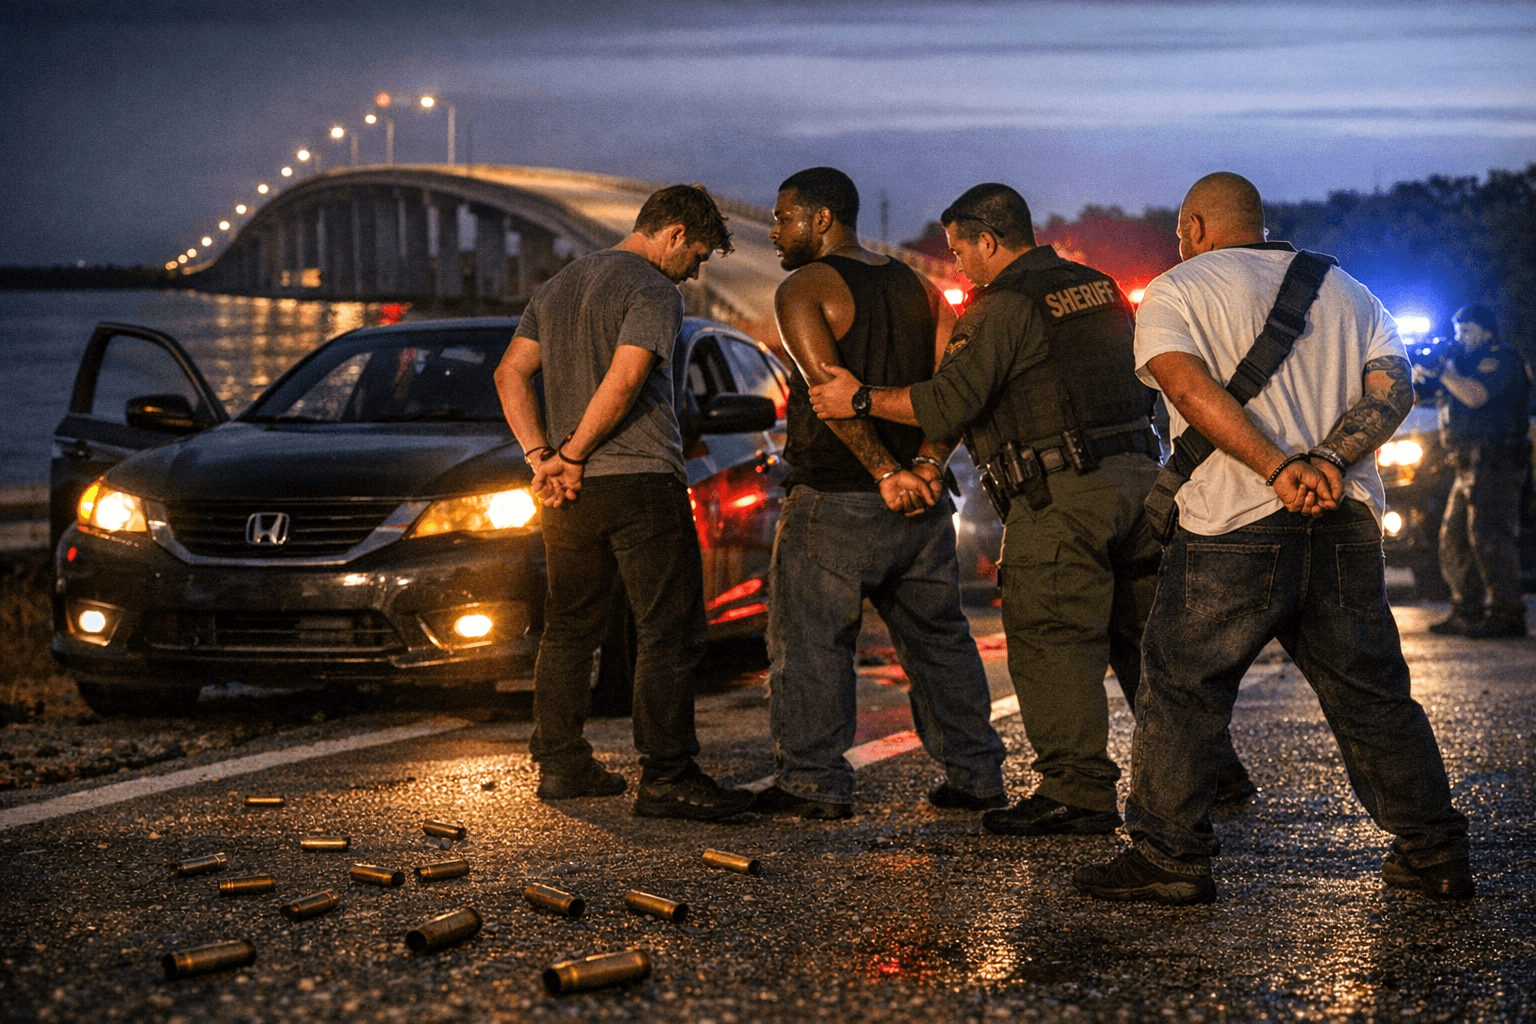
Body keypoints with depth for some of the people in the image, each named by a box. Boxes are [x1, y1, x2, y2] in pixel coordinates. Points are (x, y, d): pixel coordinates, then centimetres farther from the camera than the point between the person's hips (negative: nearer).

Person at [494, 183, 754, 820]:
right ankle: (666, 779, -8)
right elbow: (623, 382, -20)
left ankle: (560, 764, 19)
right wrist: (570, 454, -10)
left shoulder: (558, 287, 17)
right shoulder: (654, 292, -8)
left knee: (568, 629, 15)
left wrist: (542, 456, 4)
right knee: (669, 636, -5)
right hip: (642, 482, -8)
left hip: (571, 492, 8)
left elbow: (510, 374, 13)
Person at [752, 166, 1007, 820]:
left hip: (833, 502, -6)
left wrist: (886, 473, -21)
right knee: (939, 640, 14)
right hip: (922, 506, 7)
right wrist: (925, 463, -8)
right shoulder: (919, 289, 14)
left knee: (810, 644, 1)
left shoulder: (803, 290, -6)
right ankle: (975, 777, 17)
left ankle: (814, 784, 1)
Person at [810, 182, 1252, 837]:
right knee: (1144, 634, 16)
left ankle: (1079, 791, -6)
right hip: (1137, 477, 8)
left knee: (1051, 643, -4)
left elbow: (948, 403, -17)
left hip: (1061, 497, -8)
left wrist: (860, 400, -6)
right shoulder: (1099, 289, 16)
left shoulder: (1004, 307, -10)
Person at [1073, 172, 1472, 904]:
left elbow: (1188, 386, -15)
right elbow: (1392, 387, 4)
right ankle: (1434, 854, 15)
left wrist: (1278, 470, -21)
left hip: (1235, 525, -5)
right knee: (1372, 694, 13)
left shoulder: (1175, 293, 5)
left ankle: (1167, 857, 5)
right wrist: (1330, 462, -9)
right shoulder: (1346, 290, 20)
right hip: (1347, 528, 5)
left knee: (1182, 690, 4)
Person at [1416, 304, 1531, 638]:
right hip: (1469, 466, 11)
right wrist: (1423, 375, 4)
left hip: (1495, 463, -11)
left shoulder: (1500, 360, -7)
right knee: (1454, 538, 11)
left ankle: (1506, 614, -17)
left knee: (1489, 536, -16)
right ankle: (1466, 612, 17)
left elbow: (1475, 395, -23)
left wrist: (1442, 371, -13)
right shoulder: (1468, 362, 24)